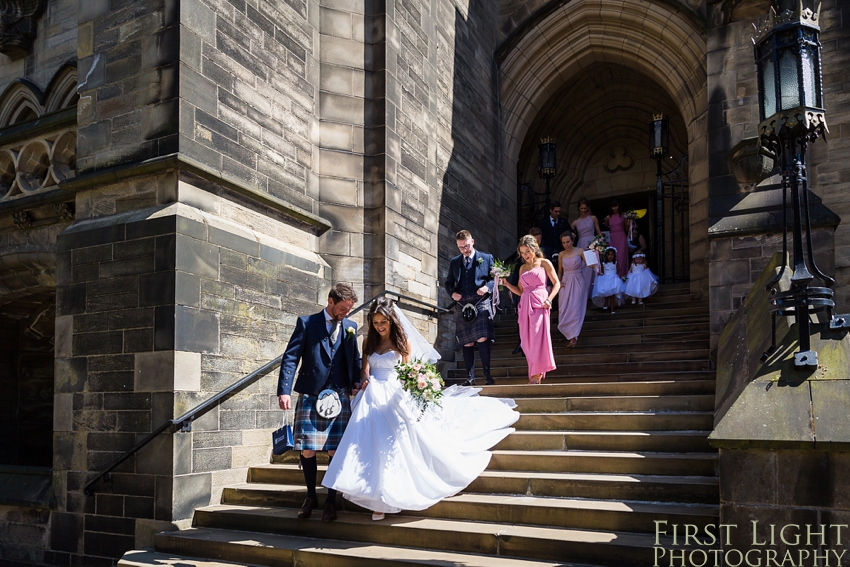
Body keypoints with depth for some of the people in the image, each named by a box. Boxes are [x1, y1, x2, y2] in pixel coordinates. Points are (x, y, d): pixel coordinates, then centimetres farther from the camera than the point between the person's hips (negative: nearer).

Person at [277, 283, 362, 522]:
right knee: (307, 450, 0)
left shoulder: (350, 327, 11)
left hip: (339, 397, 2)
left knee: (335, 451, 2)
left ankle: (331, 501, 16)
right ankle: (311, 497, 21)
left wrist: (355, 382, -1)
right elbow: (290, 357, -4)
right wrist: (284, 390, -15)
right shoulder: (306, 323, 1)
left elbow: (355, 358, 19)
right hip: (310, 395, -2)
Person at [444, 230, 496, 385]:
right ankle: (470, 377, 10)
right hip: (462, 306, 3)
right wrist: (452, 293, 0)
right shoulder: (454, 262, 17)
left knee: (482, 339, -16)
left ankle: (487, 374, -4)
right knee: (467, 343, 3)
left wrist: (487, 287, -13)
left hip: (481, 304, -3)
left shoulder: (486, 258, 9)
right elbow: (448, 283, 21)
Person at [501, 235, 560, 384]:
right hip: (525, 306, 5)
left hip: (539, 304, -5)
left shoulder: (544, 263, 6)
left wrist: (549, 299, -11)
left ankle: (536, 375, -12)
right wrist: (507, 284, 3)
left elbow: (556, 283, 2)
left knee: (537, 336, -13)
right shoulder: (523, 268, 19)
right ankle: (535, 374, 6)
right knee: (527, 341, 0)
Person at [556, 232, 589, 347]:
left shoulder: (580, 251, -3)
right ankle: (570, 334, 15)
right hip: (566, 283, 4)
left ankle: (573, 336, -9)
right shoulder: (561, 254, 7)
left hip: (578, 282, -4)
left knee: (575, 308, -9)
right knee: (564, 309, 0)